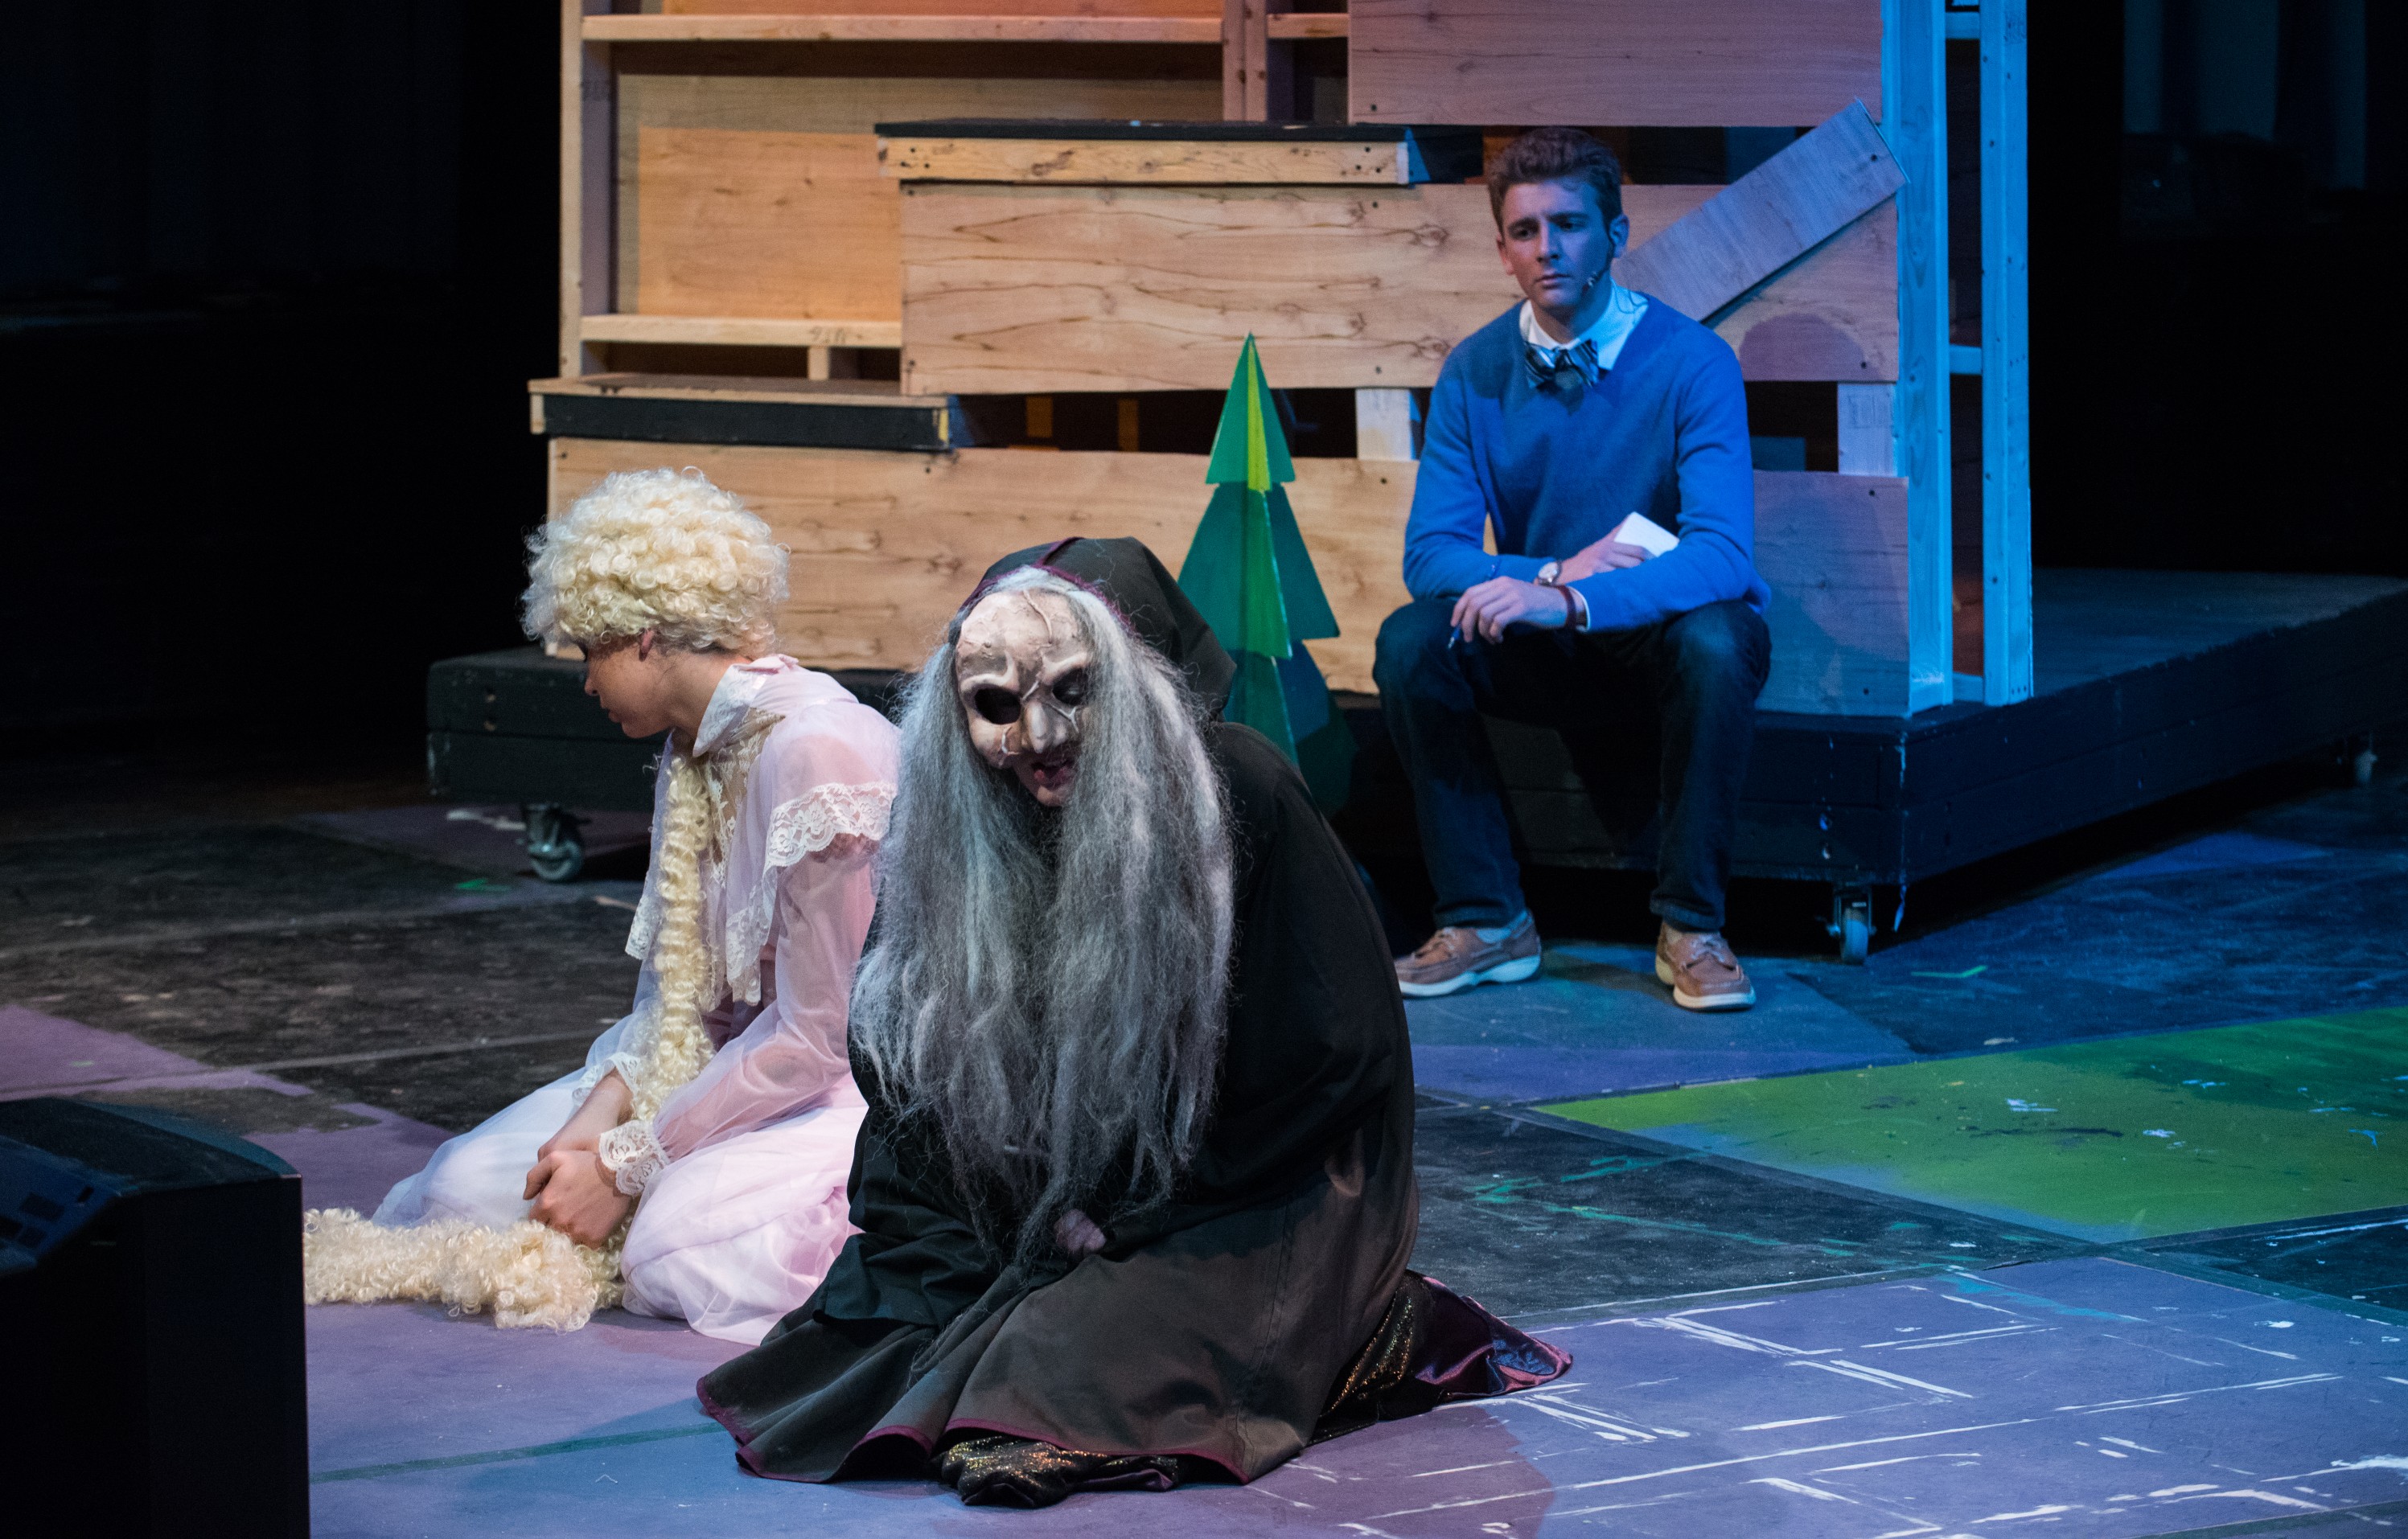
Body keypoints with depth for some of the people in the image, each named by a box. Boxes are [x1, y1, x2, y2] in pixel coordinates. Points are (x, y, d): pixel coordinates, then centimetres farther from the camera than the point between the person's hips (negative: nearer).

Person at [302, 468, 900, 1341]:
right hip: (733, 1068, 7)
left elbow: (811, 1034, -22)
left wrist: (626, 1166, -18)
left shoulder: (816, 751, -22)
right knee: (472, 1183, -11)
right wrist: (603, 1113, -11)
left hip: (857, 1084, -7)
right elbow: (679, 992, 9)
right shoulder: (691, 752, 8)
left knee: (680, 1251, -31)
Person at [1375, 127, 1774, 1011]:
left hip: (1665, 630, -3)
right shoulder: (1475, 372, -4)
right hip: (1545, 653, 3)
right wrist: (1558, 568, -26)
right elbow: (1430, 552, -8)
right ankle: (1485, 921, -12)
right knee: (1411, 641, -24)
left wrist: (1574, 599, -41)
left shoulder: (1691, 361, -15)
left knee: (1718, 644, -36)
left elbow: (1722, 552, -27)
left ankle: (1690, 927, -19)